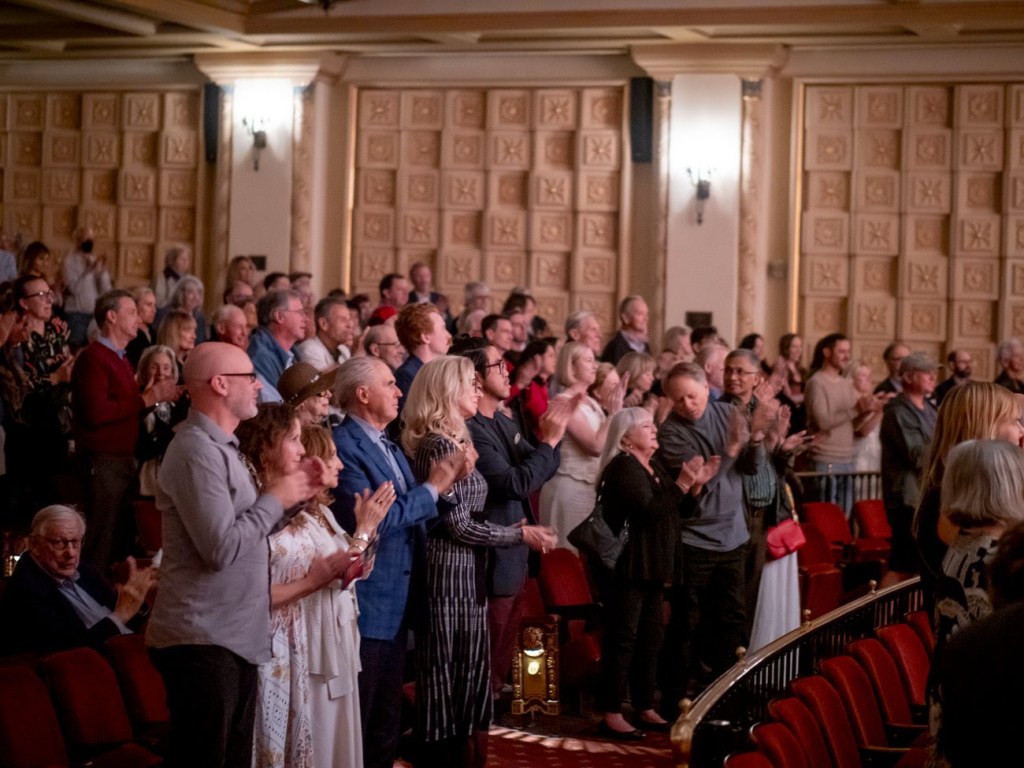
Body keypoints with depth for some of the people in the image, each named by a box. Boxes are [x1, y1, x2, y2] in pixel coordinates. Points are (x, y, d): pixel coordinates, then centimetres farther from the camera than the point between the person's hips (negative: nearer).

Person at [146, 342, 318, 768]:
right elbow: (222, 548, -23)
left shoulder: (220, 446, 17)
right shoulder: (198, 450, -16)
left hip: (234, 637, 10)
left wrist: (287, 493, 6)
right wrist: (275, 499, -11)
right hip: (203, 641, -10)